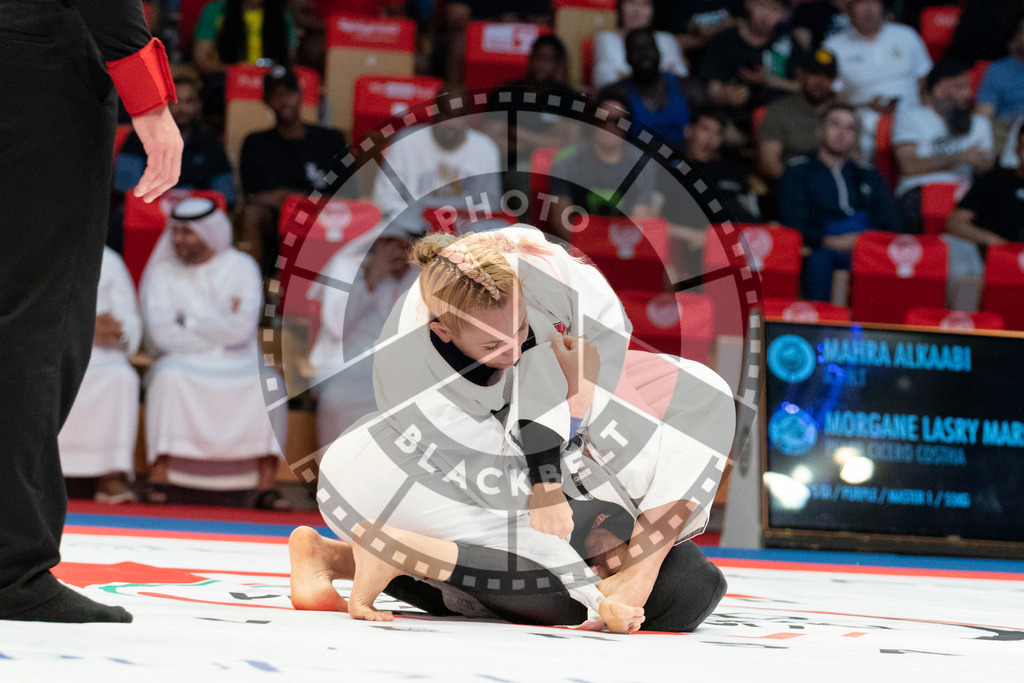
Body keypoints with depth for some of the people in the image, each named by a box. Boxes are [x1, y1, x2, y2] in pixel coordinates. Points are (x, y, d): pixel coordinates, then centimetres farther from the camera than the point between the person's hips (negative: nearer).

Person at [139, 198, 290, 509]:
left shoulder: (242, 267, 4)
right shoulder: (161, 272, 5)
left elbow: (242, 327, -11)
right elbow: (162, 334, -9)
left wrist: (189, 320, -7)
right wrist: (218, 325, -9)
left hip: (239, 367, 1)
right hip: (185, 364, 0)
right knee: (168, 377, -34)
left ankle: (268, 485, -30)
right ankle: (159, 480, -33)